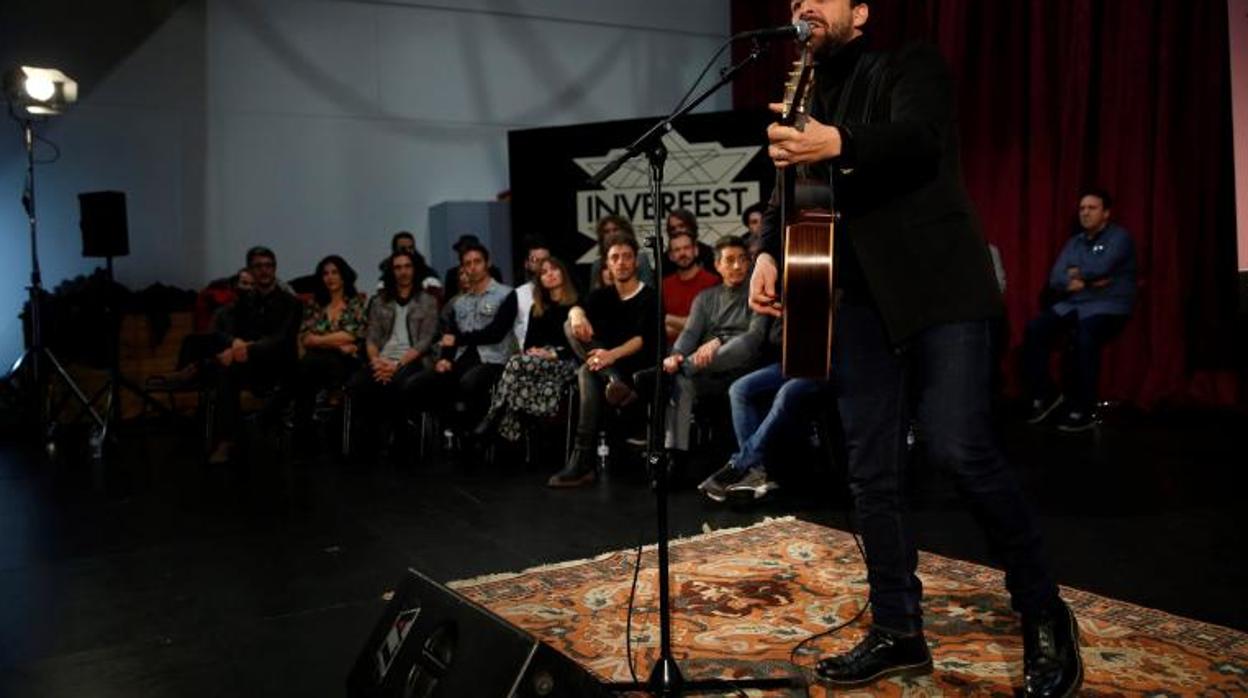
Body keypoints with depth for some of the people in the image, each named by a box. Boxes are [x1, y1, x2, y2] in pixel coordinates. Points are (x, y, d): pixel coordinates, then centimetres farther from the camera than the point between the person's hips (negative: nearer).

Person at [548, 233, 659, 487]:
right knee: (572, 325, -19)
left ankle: (582, 463, -40)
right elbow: (578, 307, -8)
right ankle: (613, 381, -39)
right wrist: (577, 314, -35)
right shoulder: (603, 295, 15)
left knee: (589, 372, -35)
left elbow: (644, 339, -18)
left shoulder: (649, 297, -1)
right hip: (605, 365, 5)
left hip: (636, 367, -5)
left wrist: (613, 354, -38)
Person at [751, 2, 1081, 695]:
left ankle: (1045, 616, 4)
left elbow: (917, 138, -18)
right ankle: (898, 631, 15)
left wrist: (838, 145, -38)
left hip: (938, 286, -6)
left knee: (962, 448, -15)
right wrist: (770, 254, -5)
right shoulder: (806, 102, 21)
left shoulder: (913, 65, 3)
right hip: (860, 299, 6)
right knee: (872, 472, 4)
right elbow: (791, 194, 16)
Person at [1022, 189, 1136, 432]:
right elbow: (1055, 279, 5)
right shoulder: (1074, 241, 16)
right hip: (1073, 304, 6)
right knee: (1034, 329, -16)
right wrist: (1084, 282, -13)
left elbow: (1099, 268, -20)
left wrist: (1076, 273, -1)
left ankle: (1082, 411, -27)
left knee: (1085, 337, -36)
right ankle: (1044, 394, -4)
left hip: (1108, 306, -6)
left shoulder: (1119, 237, -3)